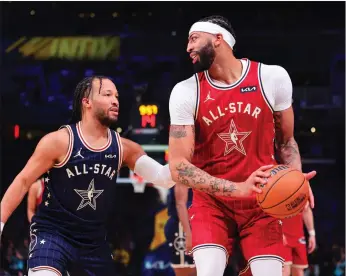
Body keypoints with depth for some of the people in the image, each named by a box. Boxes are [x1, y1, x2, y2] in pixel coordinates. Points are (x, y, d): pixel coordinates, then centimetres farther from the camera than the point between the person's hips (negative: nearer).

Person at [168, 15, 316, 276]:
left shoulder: (273, 78, -5)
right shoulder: (186, 92, -8)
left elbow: (286, 140, 9)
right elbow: (178, 167, -14)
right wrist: (239, 188, -25)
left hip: (262, 203, 1)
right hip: (212, 203, -1)